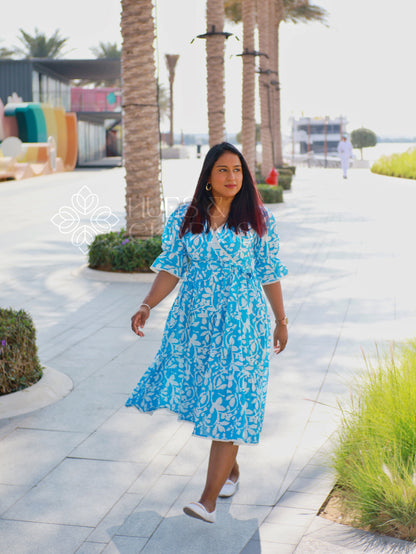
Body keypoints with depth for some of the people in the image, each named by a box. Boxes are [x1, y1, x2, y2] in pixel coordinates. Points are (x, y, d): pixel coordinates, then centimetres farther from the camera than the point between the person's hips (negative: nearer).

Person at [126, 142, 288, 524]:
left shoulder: (259, 220, -1)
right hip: (195, 319, 3)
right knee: (208, 401, 11)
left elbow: (270, 273, 5)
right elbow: (171, 268, 1)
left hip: (241, 321, -3)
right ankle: (231, 470, 35)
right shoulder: (185, 219, 3)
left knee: (229, 404, -9)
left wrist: (281, 320, 10)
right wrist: (147, 305, -12)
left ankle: (209, 499, -8)